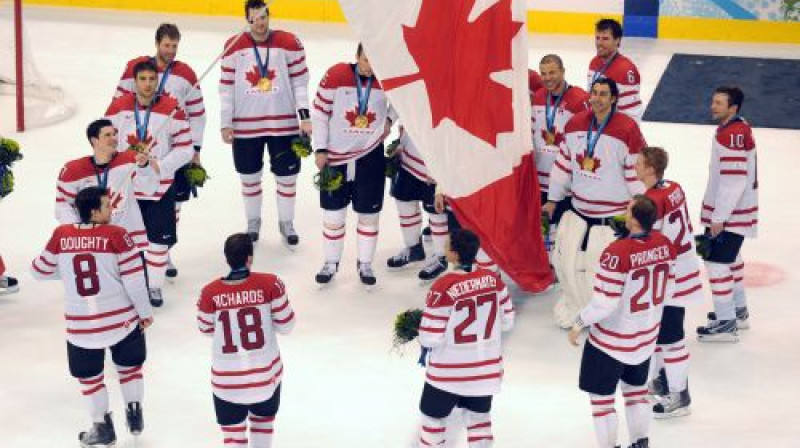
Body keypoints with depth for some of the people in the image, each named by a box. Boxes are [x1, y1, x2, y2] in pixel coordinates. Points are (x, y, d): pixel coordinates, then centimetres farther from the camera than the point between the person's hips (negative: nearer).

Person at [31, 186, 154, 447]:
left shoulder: (61, 235, -7)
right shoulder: (116, 235, -13)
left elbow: (40, 271, 6)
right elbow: (134, 278, -12)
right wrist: (145, 312, 2)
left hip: (80, 323, 1)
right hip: (122, 318, -1)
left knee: (89, 375, 20)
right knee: (130, 366, 24)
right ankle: (134, 416, 26)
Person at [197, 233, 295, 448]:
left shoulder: (210, 293, -14)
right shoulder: (270, 284, -16)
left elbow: (206, 329, 2)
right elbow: (285, 325, -7)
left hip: (227, 378, -1)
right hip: (265, 373, 1)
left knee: (233, 430, 13)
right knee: (263, 420, 26)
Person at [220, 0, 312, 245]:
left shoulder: (289, 43, -7)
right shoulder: (234, 46, -5)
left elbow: (299, 81, -1)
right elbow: (226, 87, 0)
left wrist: (304, 117, -6)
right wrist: (226, 124, -1)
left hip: (283, 124, 0)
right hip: (245, 126, 0)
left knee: (287, 176, 9)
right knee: (250, 177, 13)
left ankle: (286, 223, 27)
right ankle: (253, 222, 32)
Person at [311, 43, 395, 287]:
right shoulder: (336, 75, -13)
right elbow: (320, 111, -6)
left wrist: (389, 119, 0)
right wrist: (320, 150, -6)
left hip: (371, 157, 1)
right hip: (336, 156, -1)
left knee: (368, 213, 9)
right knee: (333, 213, 9)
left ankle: (365, 264, 24)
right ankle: (331, 263, 25)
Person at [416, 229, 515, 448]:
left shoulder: (443, 287, -23)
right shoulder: (493, 279, -7)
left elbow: (431, 336, -18)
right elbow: (507, 321, 3)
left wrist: (425, 347, 4)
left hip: (449, 370, -5)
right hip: (486, 367, 5)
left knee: (432, 416, 14)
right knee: (479, 415, 19)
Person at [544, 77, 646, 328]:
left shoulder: (628, 130, -14)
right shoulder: (575, 124, 1)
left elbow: (637, 172, -10)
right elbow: (563, 163, 12)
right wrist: (553, 199, 16)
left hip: (614, 215, -5)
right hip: (579, 210, 5)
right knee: (566, 259, 10)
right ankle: (577, 306, 33)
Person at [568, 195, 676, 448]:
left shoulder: (618, 253, -29)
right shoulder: (664, 245, -9)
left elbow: (604, 303, -25)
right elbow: (668, 289, 5)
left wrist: (579, 324, -10)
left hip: (612, 339, -7)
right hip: (647, 336, 7)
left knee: (601, 395, 9)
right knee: (636, 389, 25)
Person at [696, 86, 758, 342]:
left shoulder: (732, 135, -24)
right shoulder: (737, 128, 9)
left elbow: (733, 182, -27)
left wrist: (719, 217, -22)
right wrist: (717, 213, 23)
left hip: (731, 212, -11)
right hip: (731, 209, 11)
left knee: (717, 261, -8)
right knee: (731, 257, 22)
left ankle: (726, 324, -2)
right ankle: (738, 311, 37)